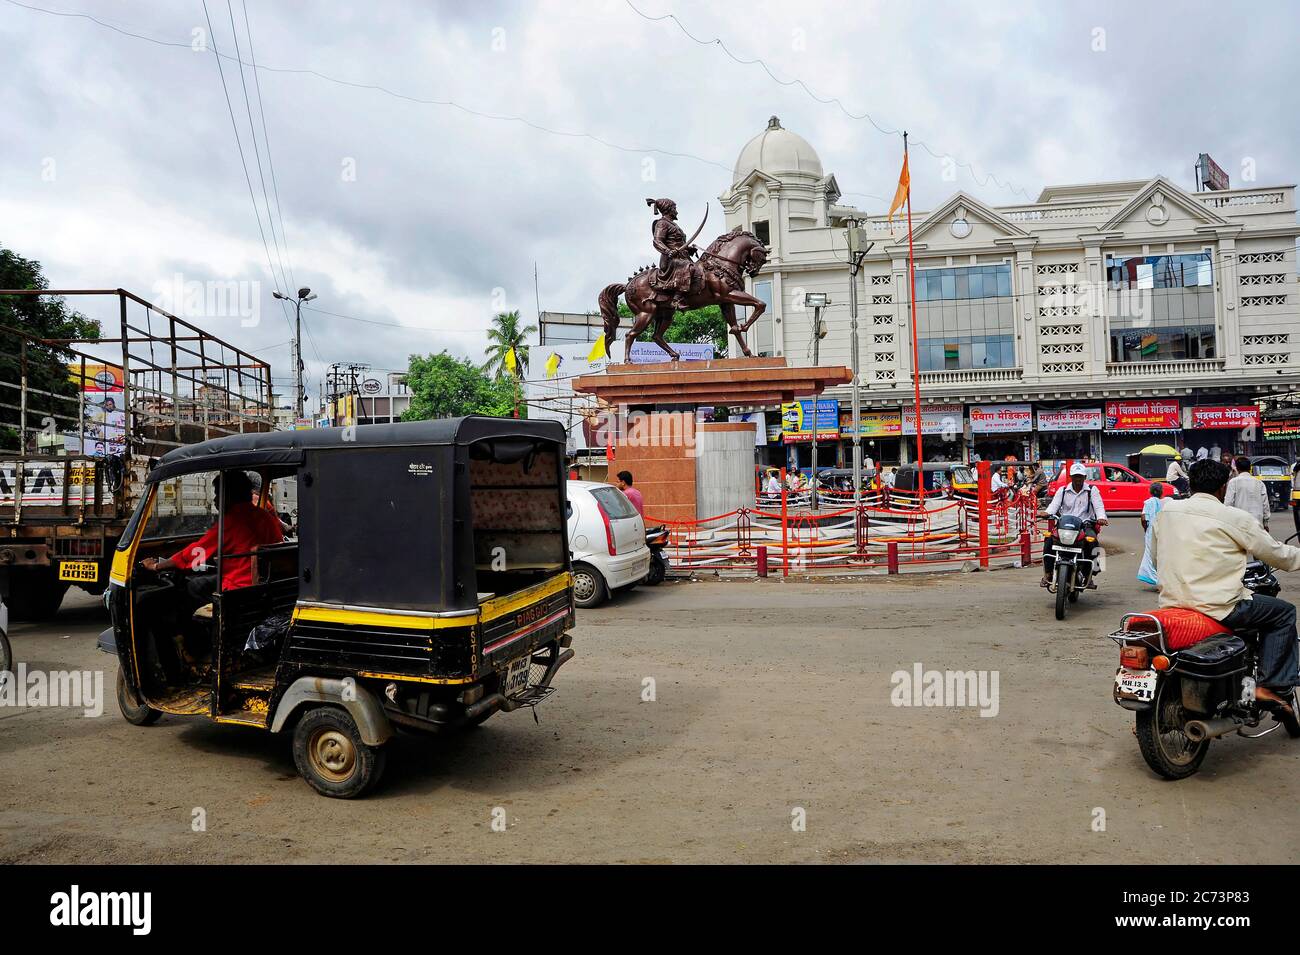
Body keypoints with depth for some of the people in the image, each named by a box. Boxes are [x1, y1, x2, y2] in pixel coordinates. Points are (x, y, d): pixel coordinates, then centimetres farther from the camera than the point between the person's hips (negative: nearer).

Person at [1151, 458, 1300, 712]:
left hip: (1171, 601, 6)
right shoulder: (1236, 519, -7)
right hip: (1218, 607, -6)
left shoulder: (1167, 510, 6)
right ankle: (1273, 686, 8)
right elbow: (1275, 554, 4)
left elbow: (1155, 556, 17)